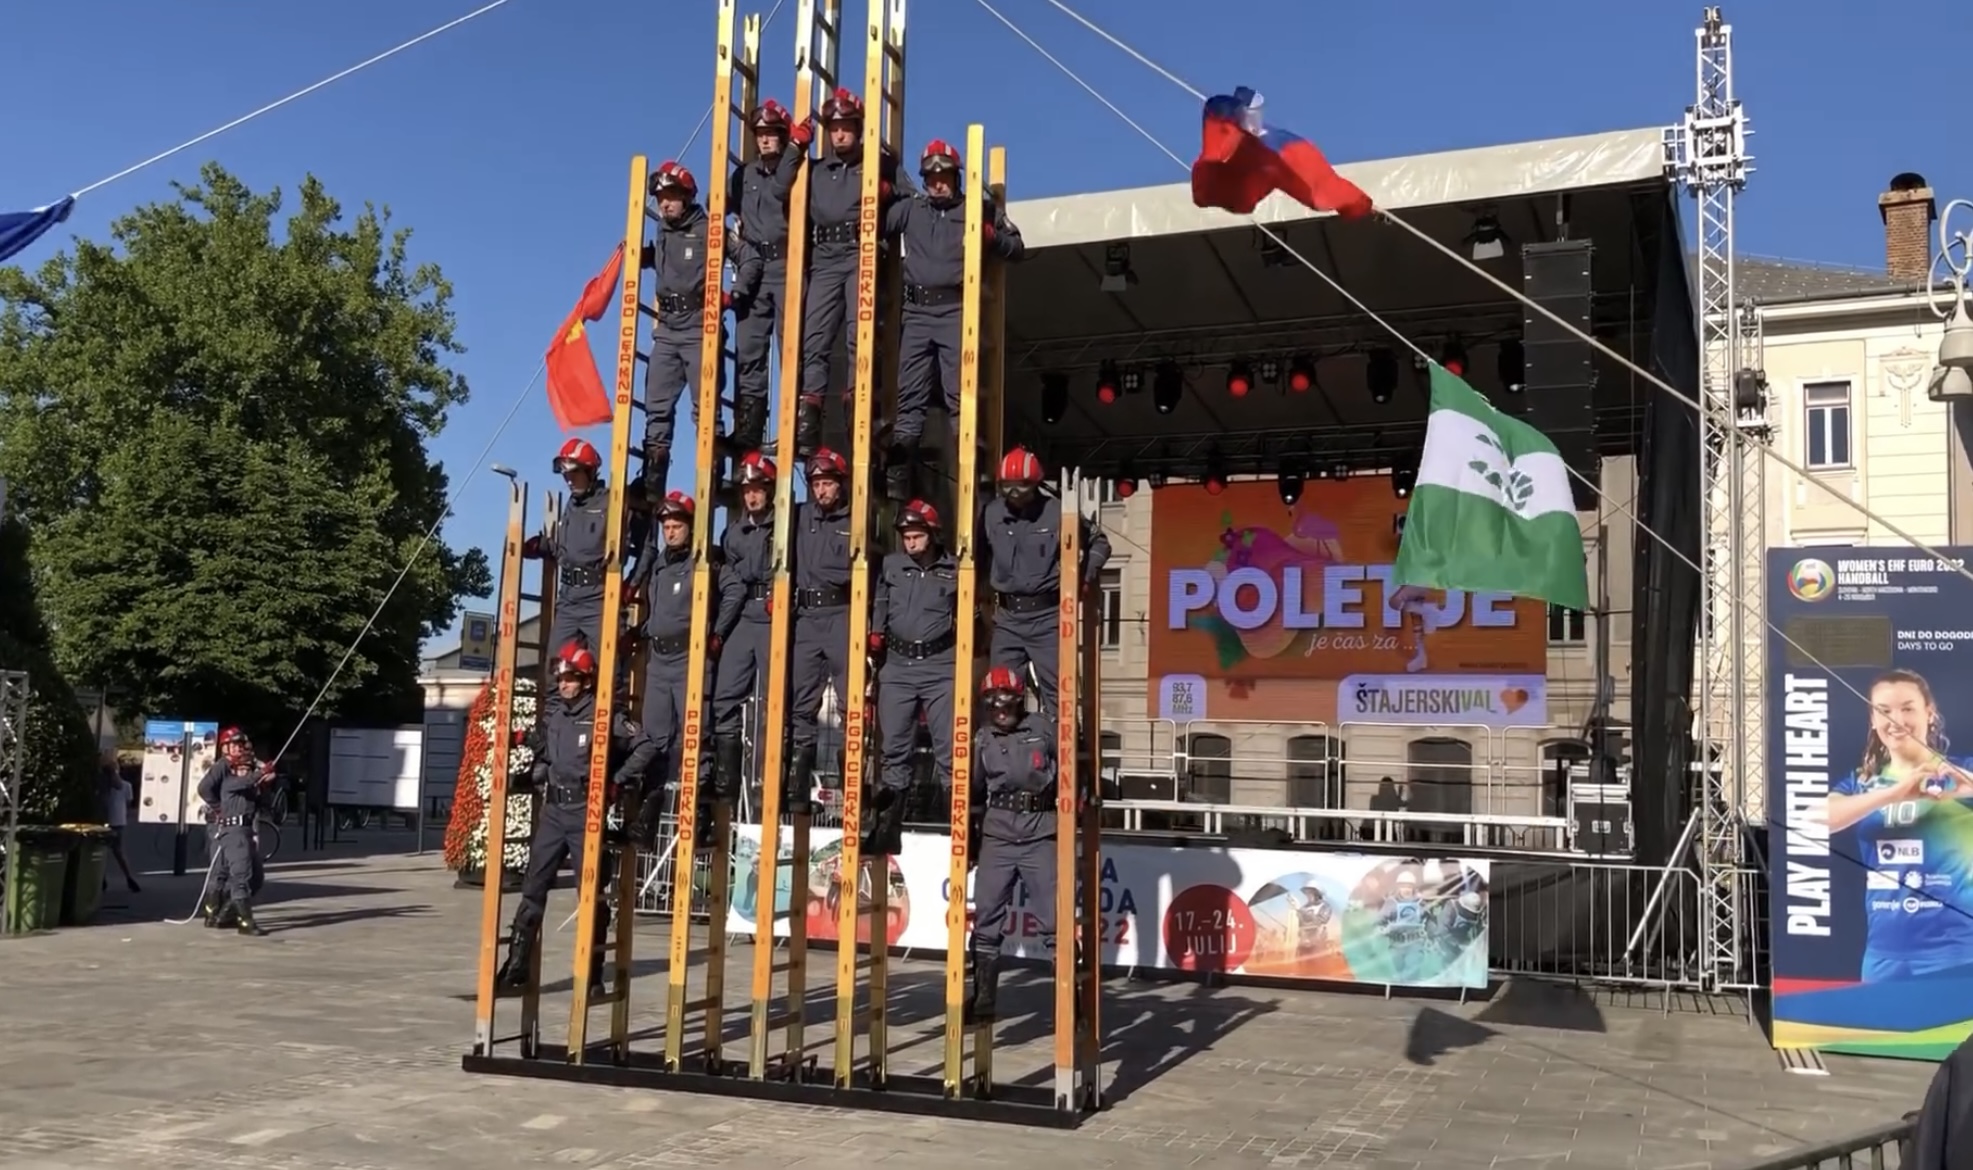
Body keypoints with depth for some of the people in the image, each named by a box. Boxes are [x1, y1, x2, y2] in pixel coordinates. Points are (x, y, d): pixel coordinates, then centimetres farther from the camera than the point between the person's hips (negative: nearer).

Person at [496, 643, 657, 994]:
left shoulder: (604, 716, -8)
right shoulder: (551, 714, 9)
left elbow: (646, 747, -10)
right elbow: (537, 752, 24)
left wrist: (620, 781, -10)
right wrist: (534, 778, 8)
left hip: (586, 813, -5)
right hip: (552, 810, 5)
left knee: (592, 894, 2)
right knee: (533, 889, 4)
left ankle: (593, 975, 8)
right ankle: (517, 966, 11)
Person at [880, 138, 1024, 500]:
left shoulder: (978, 209, 11)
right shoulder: (909, 208, 17)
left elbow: (1017, 249, 10)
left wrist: (991, 235, -8)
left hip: (956, 311, -3)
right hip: (916, 312, 3)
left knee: (960, 395, -6)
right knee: (909, 397, 2)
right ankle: (897, 477, 3)